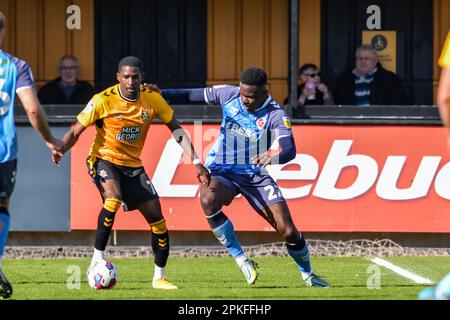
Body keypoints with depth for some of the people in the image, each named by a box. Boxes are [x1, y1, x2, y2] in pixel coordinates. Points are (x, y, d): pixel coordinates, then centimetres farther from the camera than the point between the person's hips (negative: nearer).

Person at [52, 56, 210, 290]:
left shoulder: (152, 99, -7)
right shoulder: (103, 101, -16)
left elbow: (176, 130, 0)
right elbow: (75, 131, -11)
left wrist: (196, 161, -8)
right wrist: (60, 149, -31)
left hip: (133, 166, 4)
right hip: (104, 159, -4)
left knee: (156, 216, -1)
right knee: (113, 197, -35)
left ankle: (159, 277, 15)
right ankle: (97, 258, -26)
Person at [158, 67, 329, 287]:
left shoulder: (275, 116, -17)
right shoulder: (229, 95, -7)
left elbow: (289, 150, -32)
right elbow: (200, 94, 10)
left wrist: (273, 156, -54)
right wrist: (163, 93, 8)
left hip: (256, 175, -1)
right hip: (222, 171, 1)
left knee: (288, 231, -6)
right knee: (208, 199, -36)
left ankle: (307, 274, 26)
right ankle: (241, 260, -23)